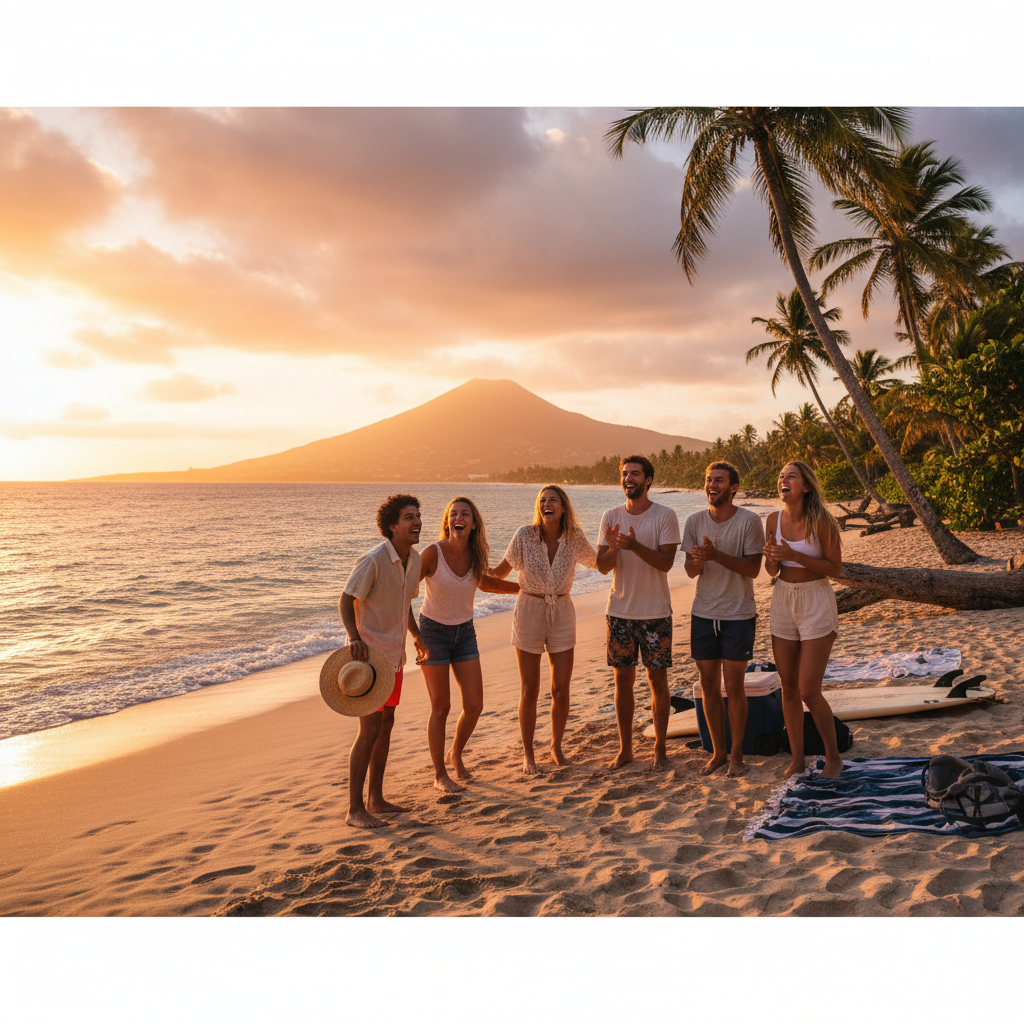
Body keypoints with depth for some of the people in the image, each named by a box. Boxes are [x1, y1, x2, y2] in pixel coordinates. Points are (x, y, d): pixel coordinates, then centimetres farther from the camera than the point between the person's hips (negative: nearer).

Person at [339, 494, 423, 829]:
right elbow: (346, 601, -18)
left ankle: (376, 799, 27)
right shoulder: (374, 560, -20)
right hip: (370, 653, -9)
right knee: (369, 729, -6)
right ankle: (355, 809, 5)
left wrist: (418, 636, 20)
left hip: (394, 654, 9)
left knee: (386, 723, 15)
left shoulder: (414, 559, 5)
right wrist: (354, 637, -33)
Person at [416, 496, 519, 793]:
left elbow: (483, 582, 16)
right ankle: (439, 775, 17)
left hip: (465, 633, 4)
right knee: (441, 707, -1)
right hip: (433, 632, -4)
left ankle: (456, 755, 29)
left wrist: (524, 587, 19)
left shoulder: (475, 555, -5)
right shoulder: (433, 553, -19)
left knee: (474, 705, 1)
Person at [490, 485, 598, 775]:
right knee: (529, 692, 6)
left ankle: (556, 747, 28)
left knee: (561, 692, 4)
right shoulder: (524, 535, -13)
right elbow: (503, 570, -2)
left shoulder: (575, 537, -7)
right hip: (529, 612, -2)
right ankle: (528, 754, 23)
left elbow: (598, 563, 8)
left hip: (562, 615, 2)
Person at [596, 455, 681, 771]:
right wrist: (613, 548, -21)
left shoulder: (665, 516, -5)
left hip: (655, 613, -3)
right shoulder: (611, 517, 4)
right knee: (623, 679, 8)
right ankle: (625, 748, 20)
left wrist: (635, 546, -28)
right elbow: (602, 566, 0)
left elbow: (666, 562, -14)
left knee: (658, 679, 4)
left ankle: (660, 749, 18)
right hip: (620, 612, 3)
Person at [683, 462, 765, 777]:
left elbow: (753, 568, -13)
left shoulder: (749, 521, -9)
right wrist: (697, 560, -24)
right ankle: (718, 752, 24)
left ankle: (736, 754, 18)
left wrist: (716, 555, -25)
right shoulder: (694, 521, 2)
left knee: (734, 687, 2)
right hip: (703, 614, 4)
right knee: (709, 687, 10)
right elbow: (691, 571, 0)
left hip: (738, 615, -3)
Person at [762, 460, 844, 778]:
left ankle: (833, 757, 16)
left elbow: (836, 568, -11)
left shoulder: (821, 521, -13)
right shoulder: (774, 520, 1)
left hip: (816, 603, -5)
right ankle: (797, 758, 23)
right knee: (788, 689, 9)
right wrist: (771, 556, -14)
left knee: (809, 692, -5)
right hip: (783, 601, 5)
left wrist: (796, 556, -21)